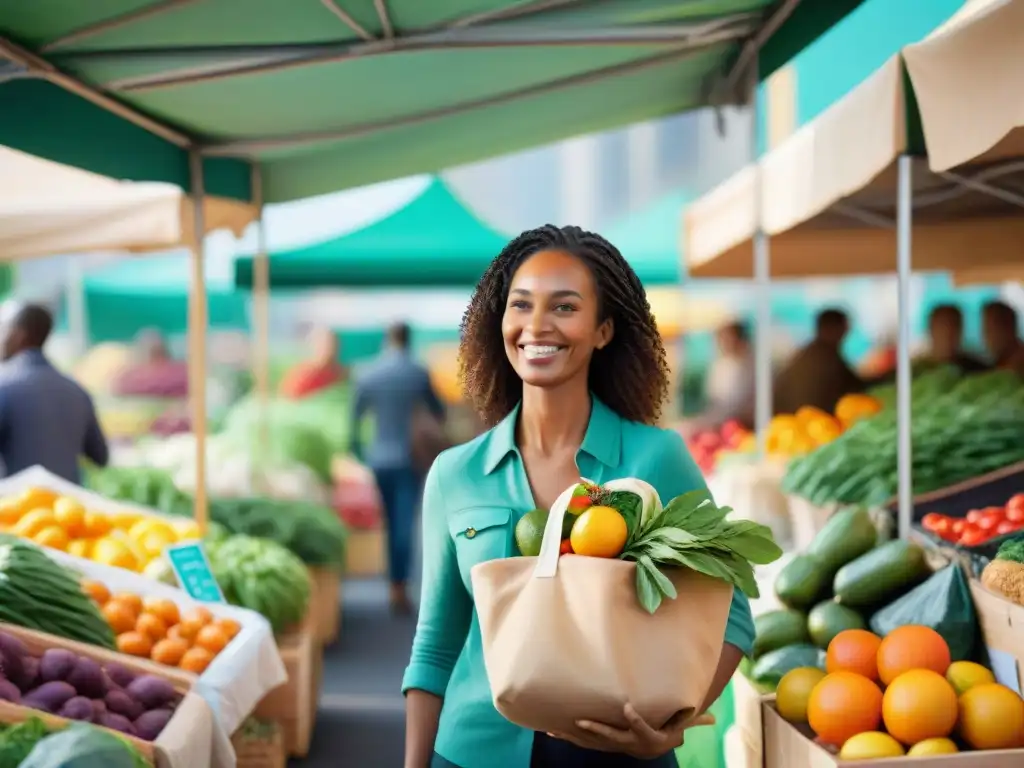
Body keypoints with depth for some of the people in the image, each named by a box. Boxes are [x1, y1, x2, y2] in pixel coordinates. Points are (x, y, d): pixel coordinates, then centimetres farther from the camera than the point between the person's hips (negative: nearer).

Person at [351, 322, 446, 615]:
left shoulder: (367, 375, 1)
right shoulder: (418, 373, -4)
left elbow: (355, 417, 4)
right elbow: (438, 413, 7)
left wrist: (357, 452, 15)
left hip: (378, 459, 3)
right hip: (408, 459, -2)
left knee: (390, 524, 15)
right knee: (404, 524, -4)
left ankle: (395, 587, 24)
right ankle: (400, 589, -11)